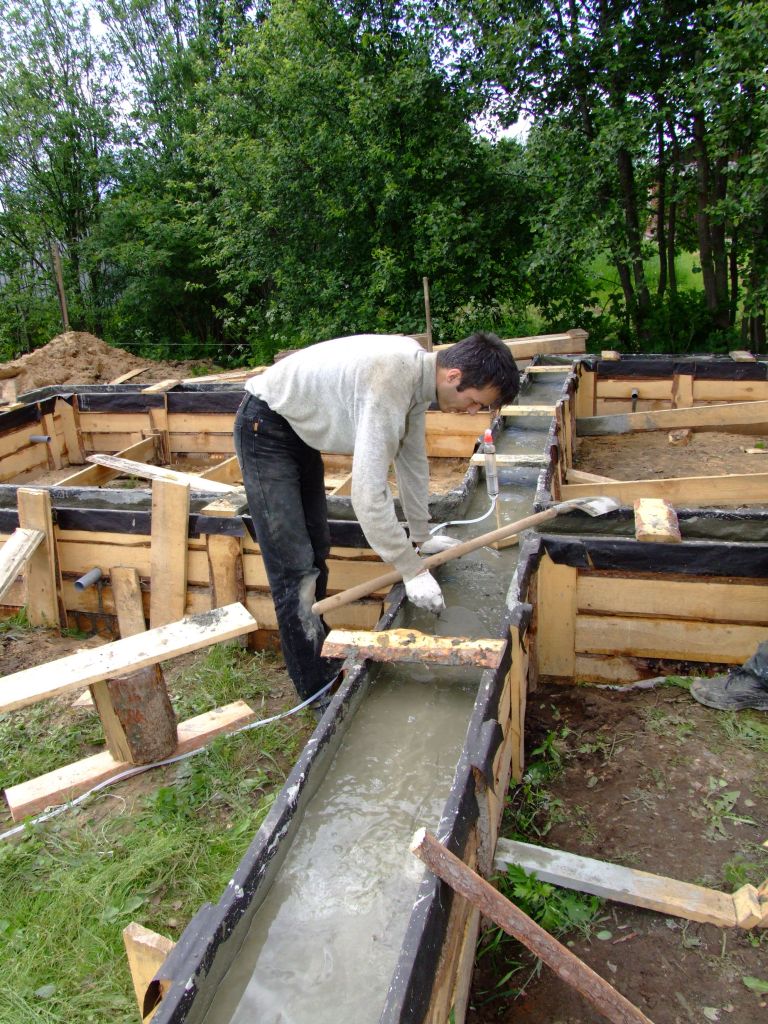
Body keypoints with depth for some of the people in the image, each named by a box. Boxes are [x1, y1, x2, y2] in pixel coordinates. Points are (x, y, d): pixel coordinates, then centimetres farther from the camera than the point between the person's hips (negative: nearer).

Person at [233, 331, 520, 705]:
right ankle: (319, 692, 3)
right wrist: (412, 569, -27)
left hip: (300, 432, 10)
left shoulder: (419, 368, -5)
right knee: (295, 568, -9)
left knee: (317, 552, 16)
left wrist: (420, 535, 15)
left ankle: (321, 660, 32)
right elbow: (368, 495, -36)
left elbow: (412, 458, 8)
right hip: (265, 427, -10)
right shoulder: (390, 383, -35)